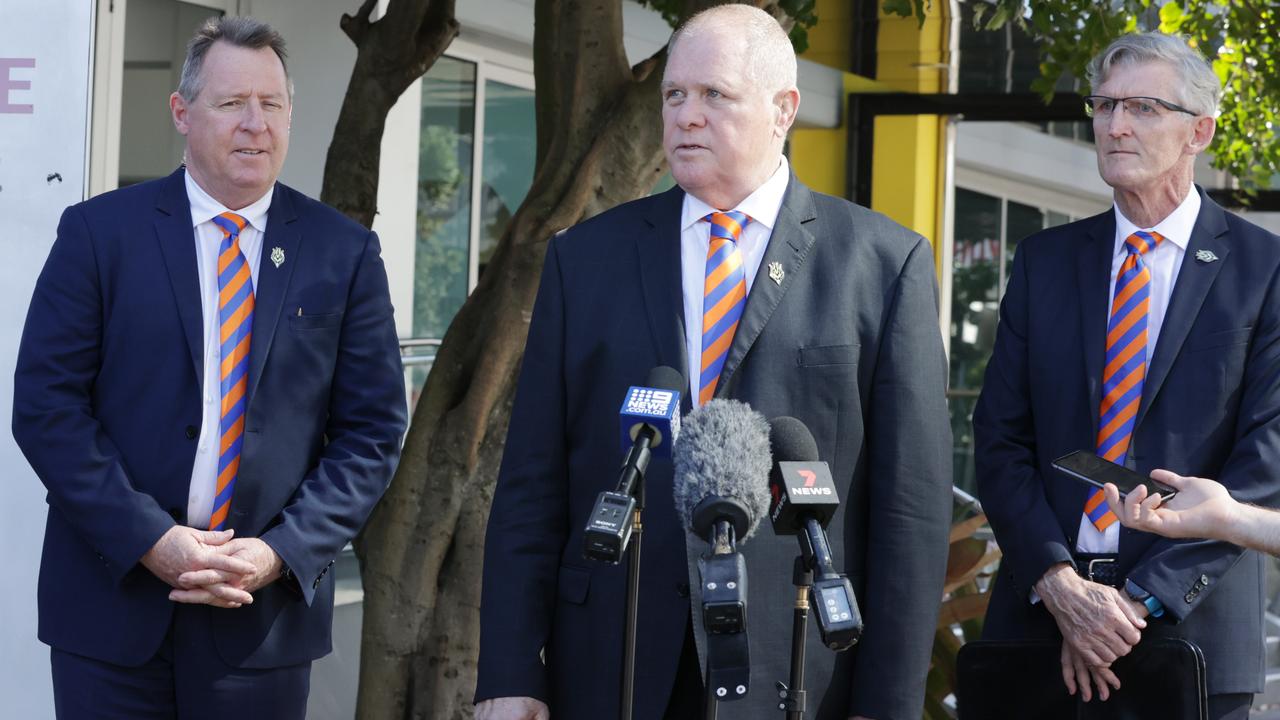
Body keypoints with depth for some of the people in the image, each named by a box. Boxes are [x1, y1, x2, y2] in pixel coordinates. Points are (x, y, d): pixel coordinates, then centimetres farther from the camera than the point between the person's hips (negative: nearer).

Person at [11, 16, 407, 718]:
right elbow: (46, 404, -4)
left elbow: (371, 431, 3)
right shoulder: (100, 232, 0)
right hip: (111, 603, -1)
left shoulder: (344, 252, 4)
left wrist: (283, 553, -10)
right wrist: (150, 540, -14)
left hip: (266, 613, 1)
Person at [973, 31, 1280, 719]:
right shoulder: (1044, 260, 9)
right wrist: (1057, 582, -12)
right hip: (1038, 609, 3)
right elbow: (1000, 438, 3)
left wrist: (1142, 599, -15)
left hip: (1193, 629, -2)